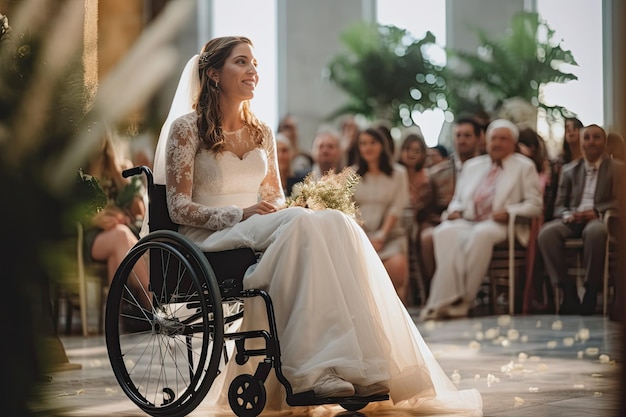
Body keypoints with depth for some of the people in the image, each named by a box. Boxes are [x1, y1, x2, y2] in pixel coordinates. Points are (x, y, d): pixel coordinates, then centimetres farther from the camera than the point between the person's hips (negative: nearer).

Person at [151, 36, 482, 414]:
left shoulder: (261, 133, 19)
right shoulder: (186, 128, 1)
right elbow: (180, 207, -6)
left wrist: (284, 212, -5)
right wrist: (240, 215, -19)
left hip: (262, 233, 5)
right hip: (212, 237, -5)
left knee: (337, 223, -27)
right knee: (303, 222, -34)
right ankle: (316, 367, -42)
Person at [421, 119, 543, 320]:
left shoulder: (524, 167, 14)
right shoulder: (472, 166, 26)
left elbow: (534, 204, 6)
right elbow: (458, 199, 28)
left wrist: (509, 212, -12)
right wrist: (455, 210, 3)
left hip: (499, 225, -4)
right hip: (467, 221, 4)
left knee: (481, 234, -40)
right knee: (444, 232, -33)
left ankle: (461, 301, -36)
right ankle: (446, 299, -42)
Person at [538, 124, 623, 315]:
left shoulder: (617, 168, 14)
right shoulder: (569, 171, 23)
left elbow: (619, 201, 1)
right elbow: (559, 205, 17)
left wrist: (597, 212, -16)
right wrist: (568, 215, -7)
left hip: (599, 220, -3)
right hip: (572, 220, 3)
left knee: (595, 231, -42)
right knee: (547, 232, -32)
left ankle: (591, 291, -30)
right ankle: (568, 290, -27)